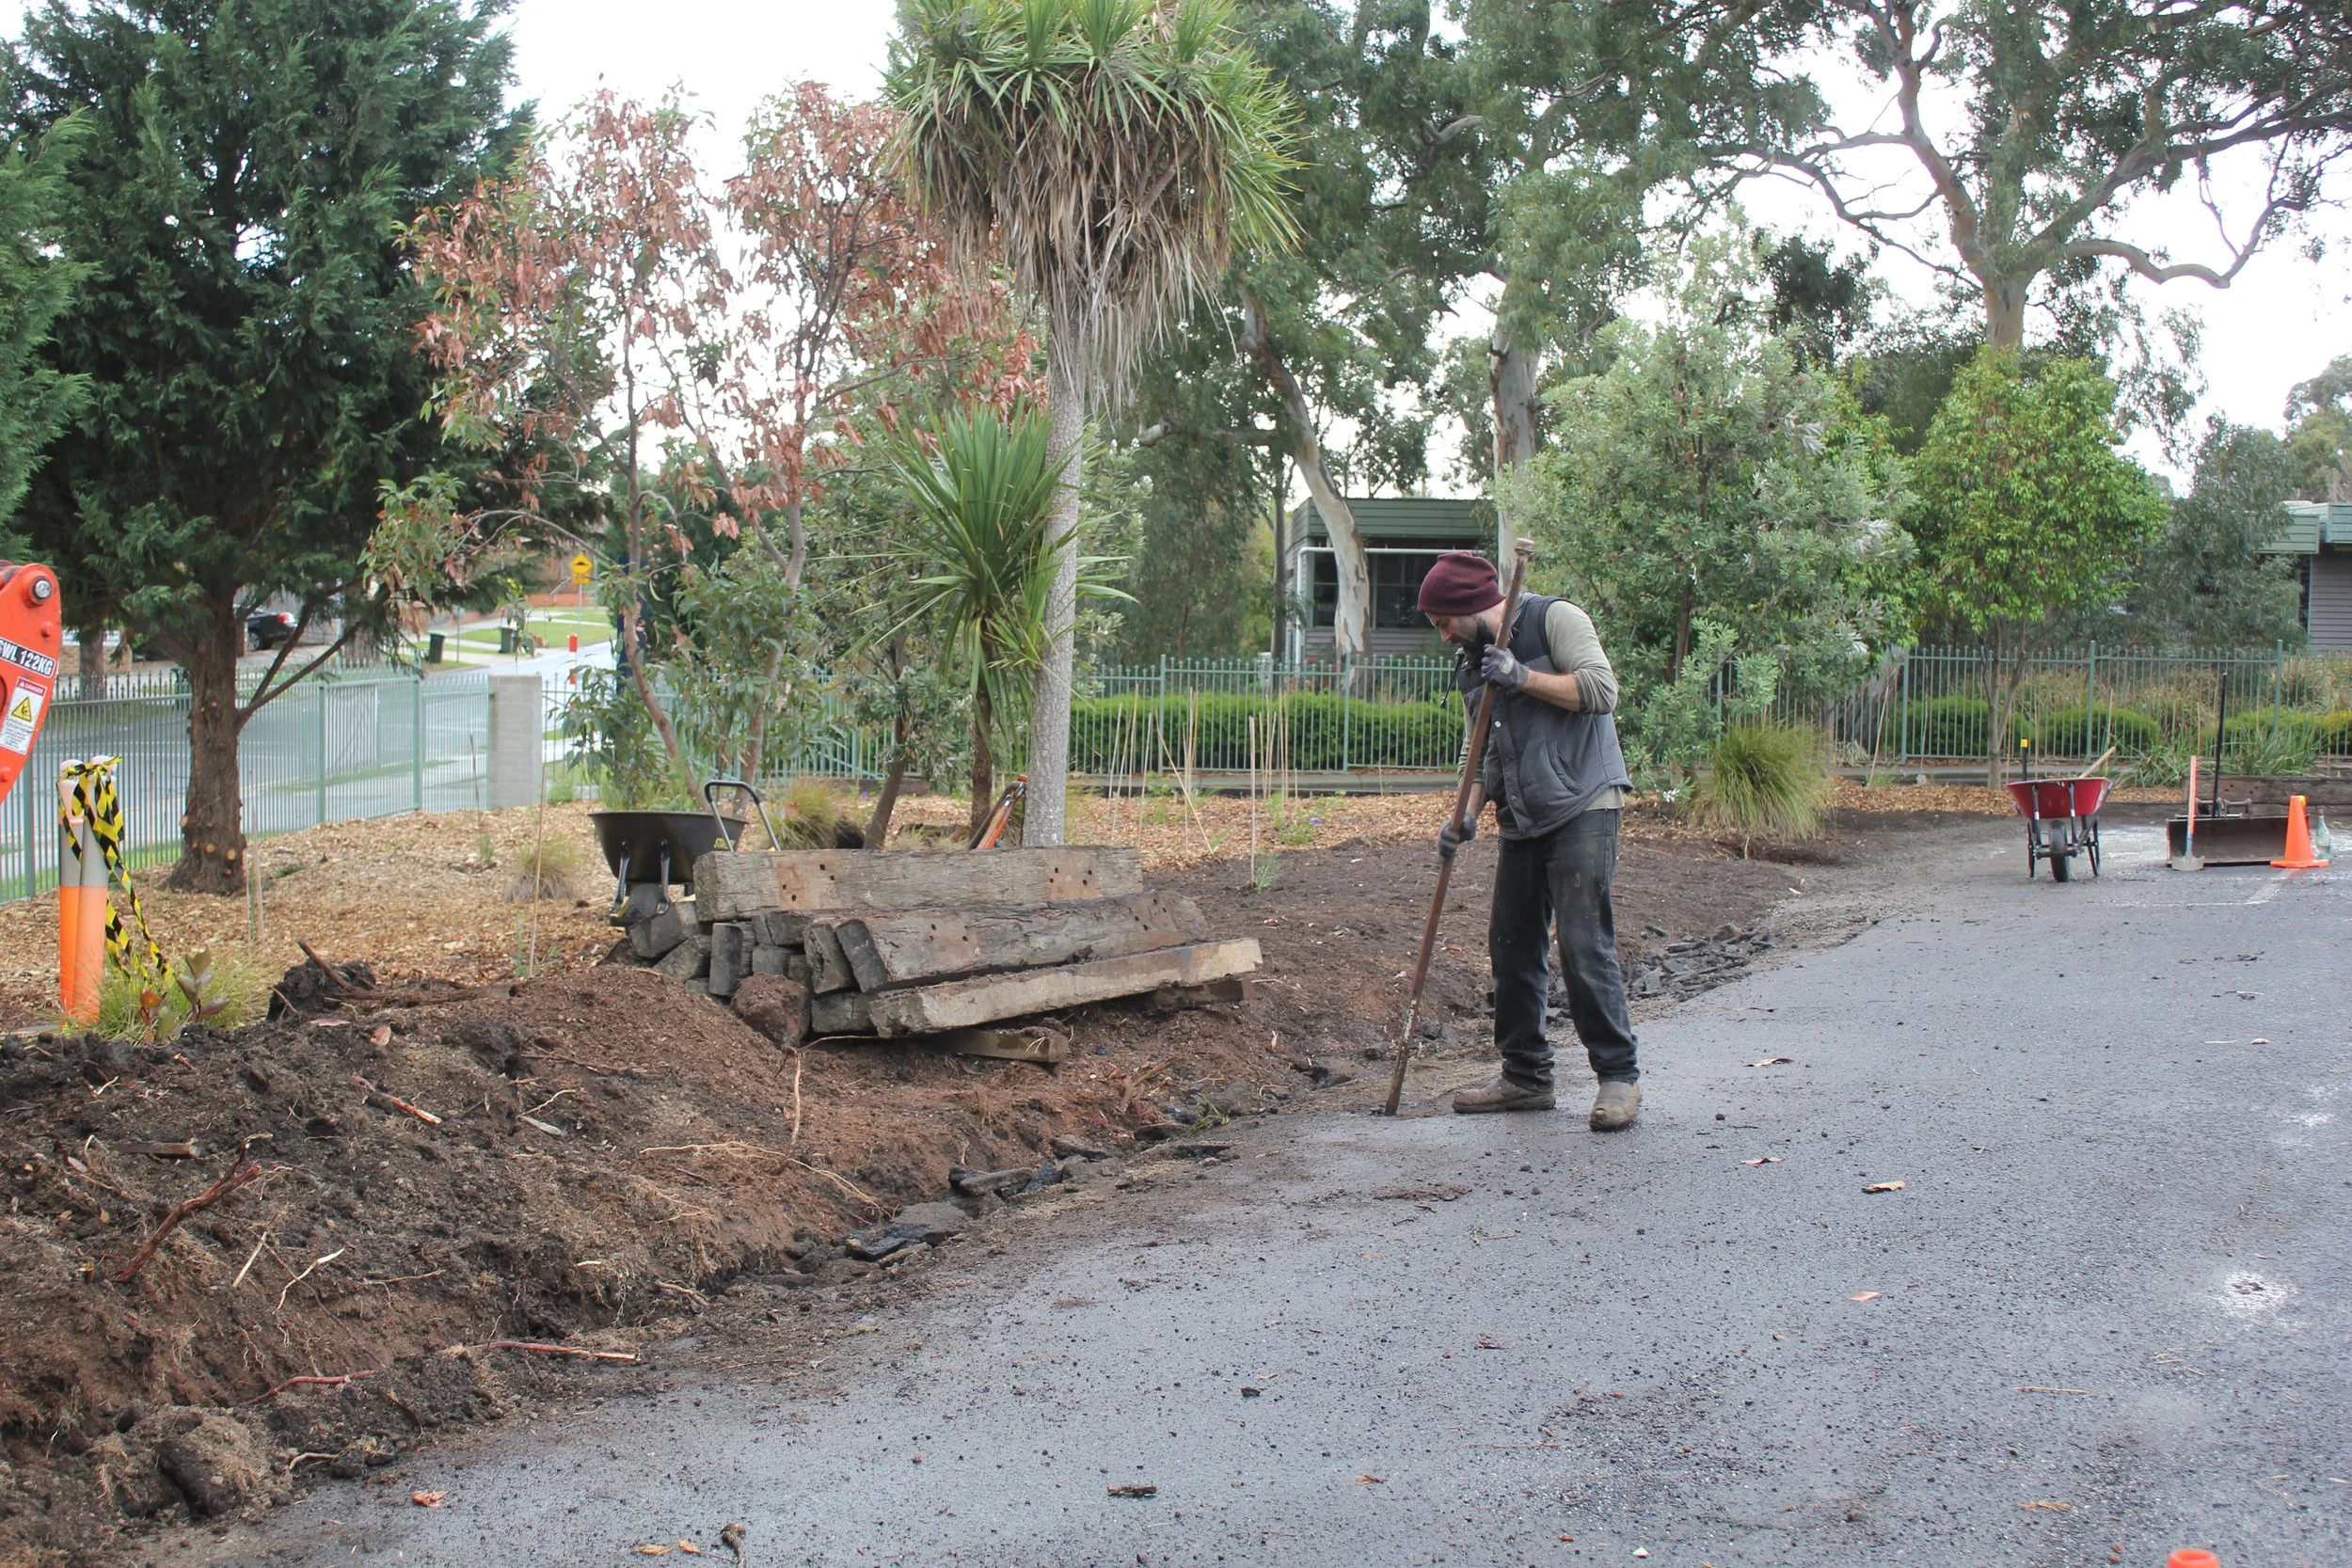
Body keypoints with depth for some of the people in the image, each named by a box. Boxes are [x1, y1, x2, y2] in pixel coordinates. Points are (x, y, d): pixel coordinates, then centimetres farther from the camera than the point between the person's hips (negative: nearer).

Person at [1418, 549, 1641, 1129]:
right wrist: (1466, 817, 8)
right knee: (1511, 947, 8)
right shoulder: (1472, 663, 17)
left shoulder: (1554, 619, -5)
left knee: (1584, 946, -11)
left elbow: (1602, 690, -16)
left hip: (1582, 810, -8)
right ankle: (1526, 1075, 18)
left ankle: (1619, 1076, -2)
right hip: (1521, 821, 8)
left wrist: (1522, 676, -18)